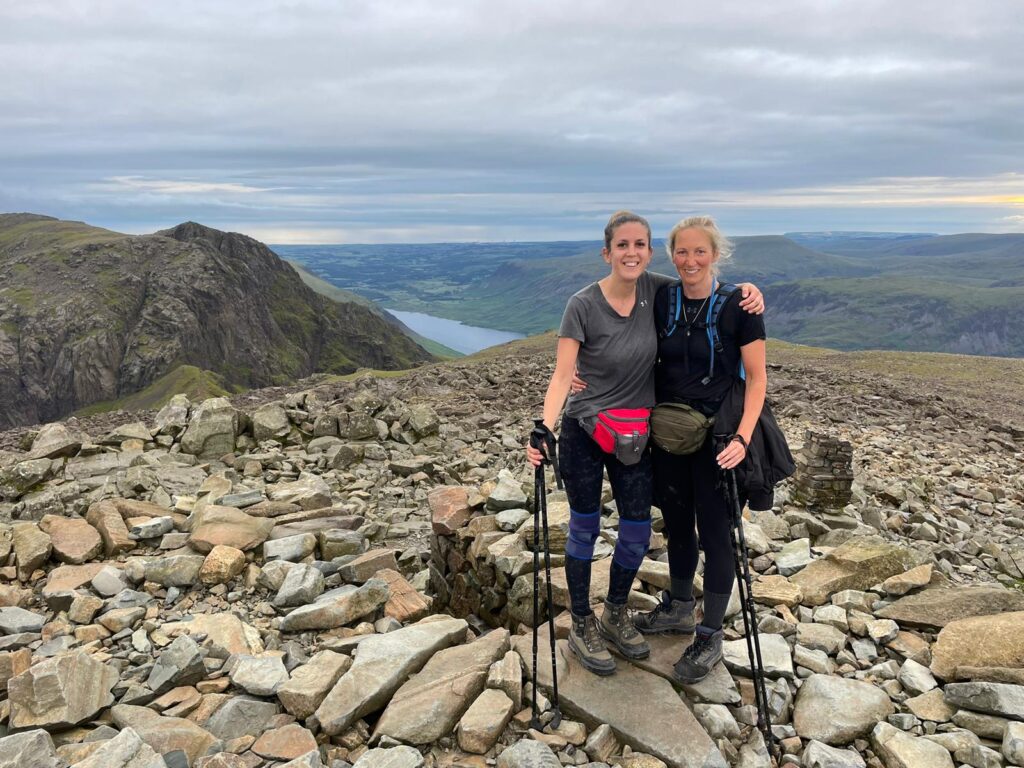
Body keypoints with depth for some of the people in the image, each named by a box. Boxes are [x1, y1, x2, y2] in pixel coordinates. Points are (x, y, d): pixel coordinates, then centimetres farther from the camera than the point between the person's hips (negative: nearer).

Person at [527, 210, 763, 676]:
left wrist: (747, 290, -10)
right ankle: (581, 628, 27)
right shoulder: (582, 305, -18)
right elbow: (562, 375, -19)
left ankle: (615, 617, 34)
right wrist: (544, 428, -33)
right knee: (585, 528, 8)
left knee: (637, 532, 9)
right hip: (583, 433, -4)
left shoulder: (656, 290, -6)